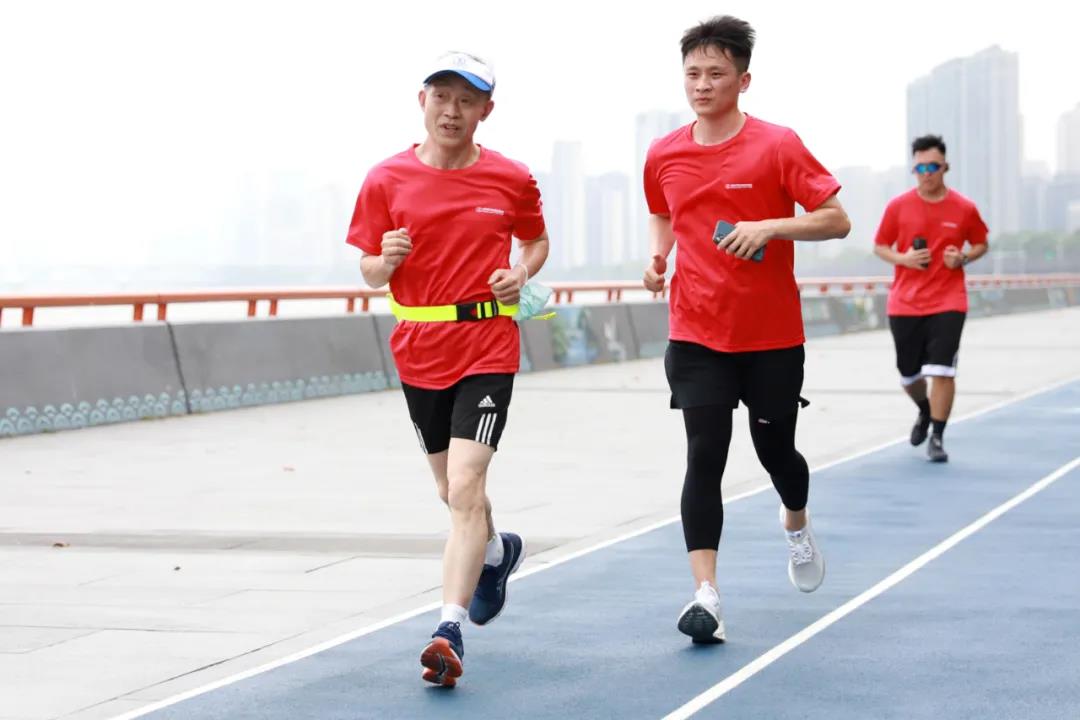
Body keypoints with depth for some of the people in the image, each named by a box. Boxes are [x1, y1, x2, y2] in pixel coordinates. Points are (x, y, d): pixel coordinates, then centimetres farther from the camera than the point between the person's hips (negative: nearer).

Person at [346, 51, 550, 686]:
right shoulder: (387, 181, 0)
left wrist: (522, 275, -6)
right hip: (419, 353, 3)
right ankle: (497, 552, 51)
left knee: (464, 488, -17)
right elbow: (371, 274, 6)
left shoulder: (511, 179, -2)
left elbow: (537, 240, 15)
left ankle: (451, 629, -20)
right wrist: (387, 260, -18)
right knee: (455, 490, 19)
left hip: (488, 352, -3)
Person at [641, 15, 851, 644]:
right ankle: (706, 597, -13)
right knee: (705, 457, -10)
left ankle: (797, 526, 46)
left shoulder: (777, 146, -9)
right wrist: (658, 256, 2)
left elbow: (837, 220, -9)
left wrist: (769, 226, -22)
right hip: (697, 336, 2)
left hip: (772, 335, -2)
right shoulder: (664, 156, 3)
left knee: (775, 450, 11)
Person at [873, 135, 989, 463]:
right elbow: (880, 246, 8)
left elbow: (981, 244, 13)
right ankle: (925, 412, 42)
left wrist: (963, 257, -9)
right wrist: (902, 259, -12)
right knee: (908, 375, 10)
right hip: (904, 304, 2)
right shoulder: (898, 206, -1)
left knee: (941, 370, -13)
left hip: (948, 303, -2)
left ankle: (937, 438, -2)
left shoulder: (964, 209, -1)